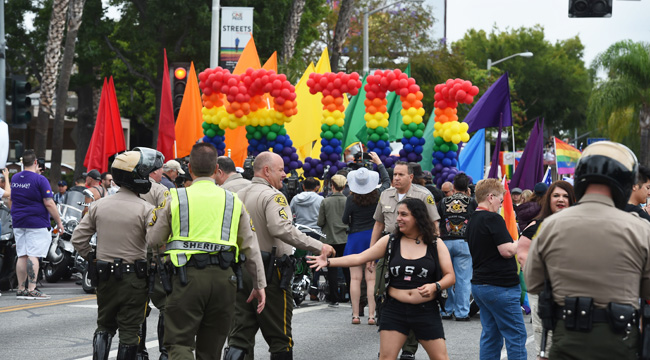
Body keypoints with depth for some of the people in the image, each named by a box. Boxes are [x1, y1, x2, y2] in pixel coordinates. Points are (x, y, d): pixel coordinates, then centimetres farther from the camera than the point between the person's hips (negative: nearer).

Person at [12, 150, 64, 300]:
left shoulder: (14, 179, 9)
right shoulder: (40, 180, -11)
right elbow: (49, 203, -15)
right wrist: (58, 221, -7)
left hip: (18, 224, 6)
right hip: (36, 223, -6)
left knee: (22, 256, 8)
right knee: (33, 255, -7)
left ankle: (21, 289, 10)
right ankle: (31, 290, -10)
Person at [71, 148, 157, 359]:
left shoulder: (98, 206, 2)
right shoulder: (146, 210, -13)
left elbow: (78, 239, 3)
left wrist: (92, 259, 15)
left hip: (105, 276, 4)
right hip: (134, 277, -4)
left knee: (104, 325, 16)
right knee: (129, 330, 4)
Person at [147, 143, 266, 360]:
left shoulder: (175, 198, 2)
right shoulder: (234, 201, 10)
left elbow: (153, 240, 7)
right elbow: (250, 246, 11)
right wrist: (259, 284, 17)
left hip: (188, 277, -3)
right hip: (224, 277, 3)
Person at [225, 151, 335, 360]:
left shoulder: (239, 196, 13)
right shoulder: (272, 196, -12)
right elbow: (282, 229, -27)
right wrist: (318, 247, -25)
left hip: (240, 270, 7)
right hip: (269, 272, -7)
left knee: (241, 335, 6)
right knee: (279, 337, 2)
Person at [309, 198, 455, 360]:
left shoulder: (436, 244, 0)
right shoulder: (390, 241, 3)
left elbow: (450, 276, -1)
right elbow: (359, 258, 1)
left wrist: (435, 286, -21)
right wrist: (329, 261, -8)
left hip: (425, 310, -1)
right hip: (394, 310, 1)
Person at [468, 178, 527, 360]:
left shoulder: (473, 221, 14)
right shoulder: (493, 219, -15)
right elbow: (507, 250, -20)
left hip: (479, 283, 9)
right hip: (500, 286, -9)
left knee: (490, 335, 11)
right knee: (516, 335, -4)